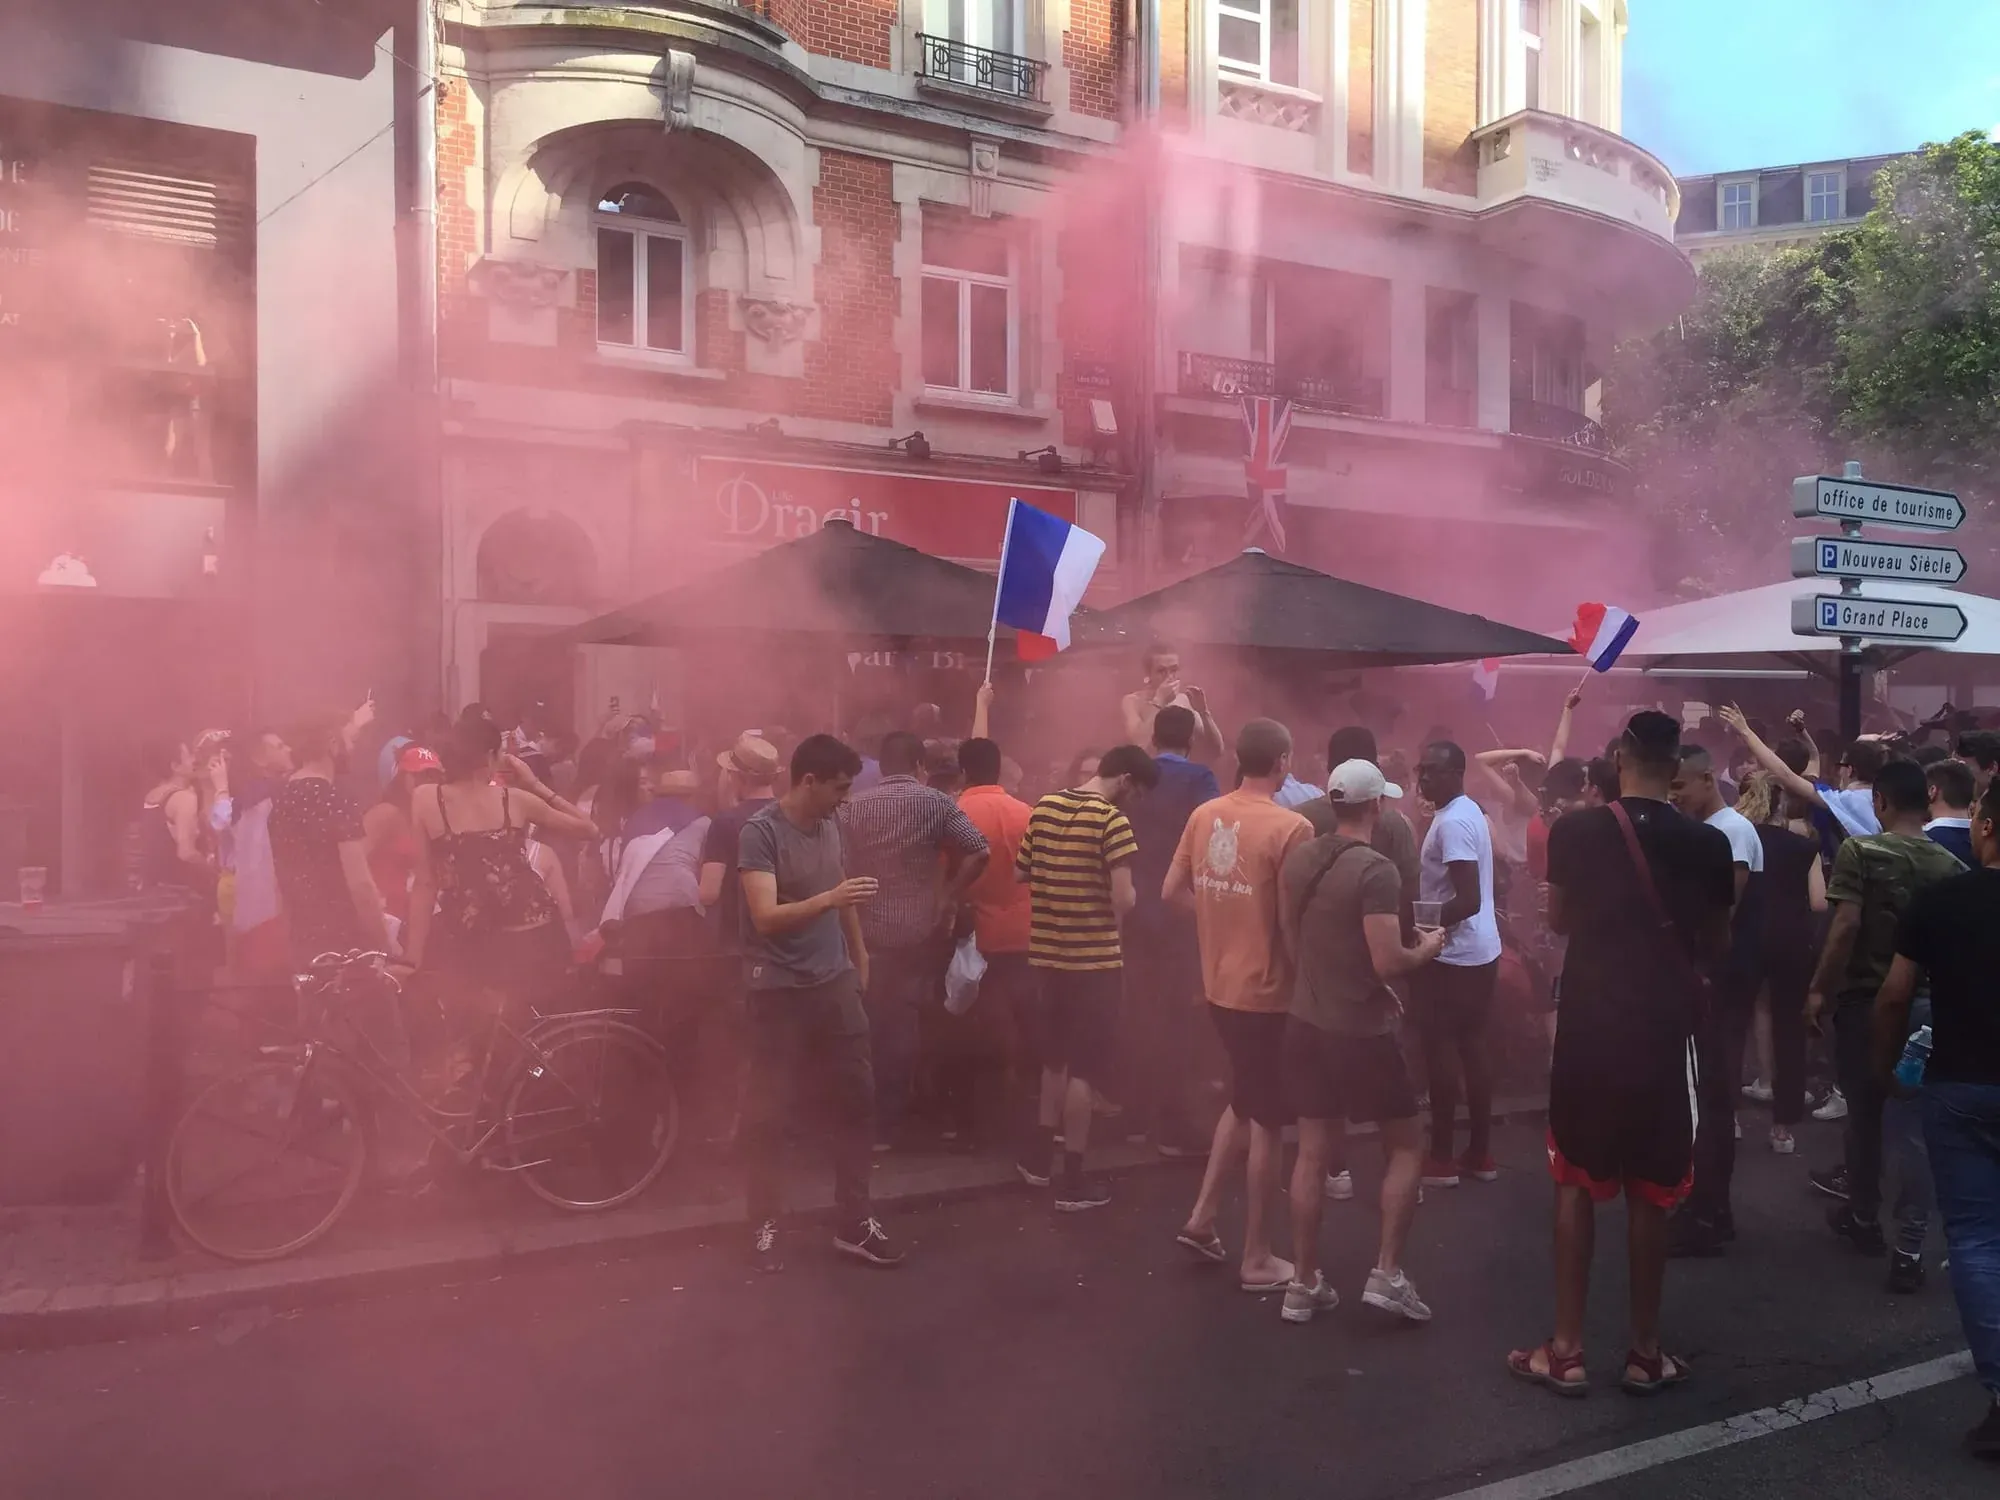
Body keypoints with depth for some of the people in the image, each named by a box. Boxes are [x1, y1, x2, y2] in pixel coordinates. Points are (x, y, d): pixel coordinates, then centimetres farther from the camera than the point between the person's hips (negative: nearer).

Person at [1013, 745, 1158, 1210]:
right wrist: (1113, 895, 1)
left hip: (1048, 953, 7)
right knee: (1082, 1068, 2)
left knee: (1056, 1059, 22)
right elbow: (1123, 903, -21)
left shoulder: (1044, 808, 4)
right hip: (1094, 958, -7)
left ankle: (1040, 1157, 31)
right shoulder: (1112, 821, -16)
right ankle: (1073, 1180, 9)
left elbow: (1020, 873, 12)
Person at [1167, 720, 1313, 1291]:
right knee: (1268, 1122, 6)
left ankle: (1202, 1217, 26)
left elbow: (1172, 892, 8)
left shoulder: (1204, 815, 2)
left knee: (1244, 1102, 25)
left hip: (1219, 987, 7)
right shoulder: (1291, 827, -18)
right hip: (1267, 992, -7)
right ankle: (1258, 1260, 16)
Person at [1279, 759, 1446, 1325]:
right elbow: (1389, 962, -23)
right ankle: (1387, 1274, 8)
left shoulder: (1299, 858, 3)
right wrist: (1427, 948, -2)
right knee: (1407, 1146, 12)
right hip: (1361, 1031, -6)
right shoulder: (1376, 870, -20)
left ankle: (1303, 1285, 17)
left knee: (1312, 1153, 12)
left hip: (1307, 1022, 6)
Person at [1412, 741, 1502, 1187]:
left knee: (1441, 1050, -1)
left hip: (1452, 954, -10)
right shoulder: (1467, 811, 12)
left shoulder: (1451, 823, -20)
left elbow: (1469, 900, -25)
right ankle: (1480, 1153, 20)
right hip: (1479, 950, 10)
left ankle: (1441, 1159, 6)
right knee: (1472, 1047, 13)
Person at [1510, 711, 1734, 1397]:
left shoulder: (1575, 831, -7)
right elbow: (1715, 947, 6)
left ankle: (1566, 1350, 14)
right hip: (1660, 1031, 1)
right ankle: (1644, 1352, 21)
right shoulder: (1707, 844, -5)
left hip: (1588, 1026, 0)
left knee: (1576, 1183, 11)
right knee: (1648, 1192, 11)